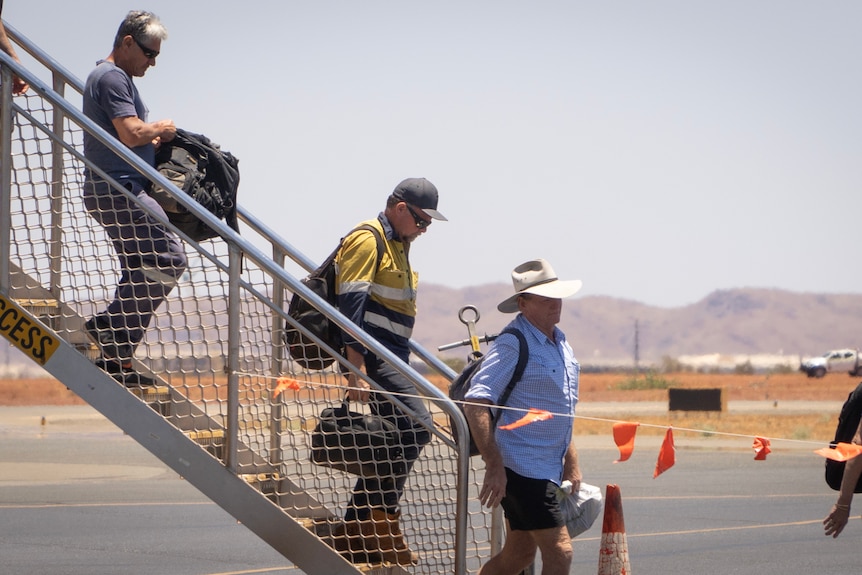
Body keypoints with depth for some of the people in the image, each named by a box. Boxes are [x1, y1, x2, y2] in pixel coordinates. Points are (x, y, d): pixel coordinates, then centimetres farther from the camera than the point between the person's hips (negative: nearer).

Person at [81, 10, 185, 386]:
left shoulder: (116, 77, 23)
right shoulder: (112, 77, -11)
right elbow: (131, 134, -21)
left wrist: (155, 138, 9)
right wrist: (160, 130, -2)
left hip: (121, 191, 11)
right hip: (117, 189, -11)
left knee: (140, 271, 10)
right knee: (169, 257, -16)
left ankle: (118, 359, 9)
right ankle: (110, 325, -13)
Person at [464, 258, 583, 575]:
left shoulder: (561, 343, 14)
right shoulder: (513, 344, -15)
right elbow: (475, 403, -21)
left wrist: (571, 462, 21)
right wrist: (494, 465, -27)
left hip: (548, 468, 9)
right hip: (521, 469, -9)